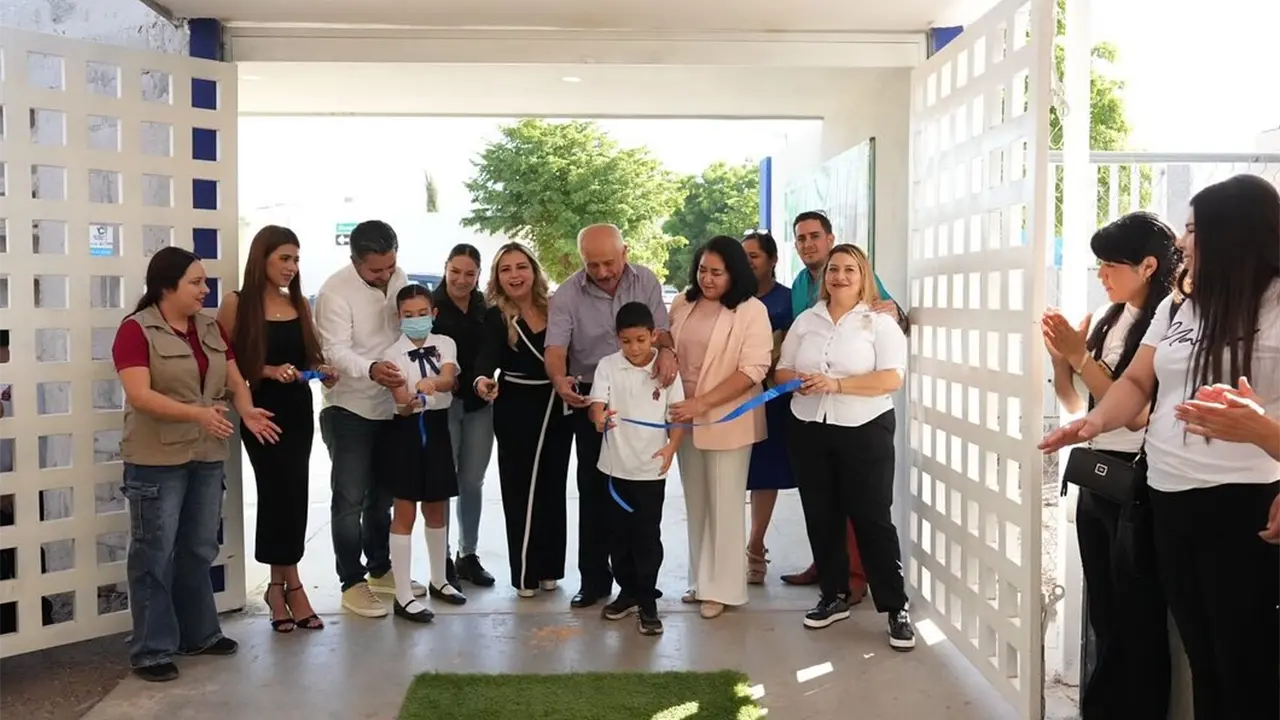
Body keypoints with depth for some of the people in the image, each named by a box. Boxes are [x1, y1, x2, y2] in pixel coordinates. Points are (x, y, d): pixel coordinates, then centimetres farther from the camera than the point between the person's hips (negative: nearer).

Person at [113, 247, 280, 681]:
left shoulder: (211, 328, 10)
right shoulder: (136, 330, -10)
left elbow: (236, 382, 9)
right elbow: (139, 395, -20)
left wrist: (247, 411, -13)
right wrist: (196, 413, -31)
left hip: (207, 457, 7)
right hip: (156, 460, -6)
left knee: (199, 550, 15)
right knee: (155, 553, 0)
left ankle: (199, 634, 27)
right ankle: (150, 650, 9)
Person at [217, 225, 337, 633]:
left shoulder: (300, 304, 9)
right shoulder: (237, 304, -6)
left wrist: (323, 371, -2)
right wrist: (268, 371, -18)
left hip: (298, 409, 5)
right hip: (262, 410, -5)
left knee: (289, 495, 8)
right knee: (282, 493, -3)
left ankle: (278, 584, 20)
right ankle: (291, 584, 12)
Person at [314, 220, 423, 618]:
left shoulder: (399, 278, 1)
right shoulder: (335, 292, -19)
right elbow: (337, 351, -28)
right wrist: (371, 369, -46)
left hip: (390, 406, 6)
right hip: (350, 409, -6)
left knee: (382, 496, 17)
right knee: (350, 499, -1)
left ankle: (380, 570, 31)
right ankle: (352, 583, 10)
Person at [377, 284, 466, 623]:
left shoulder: (445, 344, 0)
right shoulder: (393, 355, -8)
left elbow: (449, 379, -20)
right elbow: (401, 404, -17)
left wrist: (432, 383, -42)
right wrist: (409, 402, -40)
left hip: (437, 429, 4)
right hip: (406, 433, -3)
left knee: (437, 510, 16)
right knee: (404, 514, 0)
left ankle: (438, 580, 33)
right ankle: (403, 596, 5)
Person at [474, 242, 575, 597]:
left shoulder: (554, 308, 1)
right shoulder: (496, 317, -8)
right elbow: (487, 356, -26)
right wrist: (482, 379, -44)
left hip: (557, 407, 4)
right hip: (517, 410, -3)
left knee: (553, 488, 11)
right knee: (521, 490, 2)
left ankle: (549, 567, 23)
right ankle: (525, 572, 11)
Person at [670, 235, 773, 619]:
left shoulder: (752, 310, -10)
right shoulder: (683, 304, 6)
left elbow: (753, 370, -16)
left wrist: (702, 403, -22)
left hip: (726, 420, -5)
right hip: (686, 418, 5)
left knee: (724, 503, 3)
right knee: (696, 502, 13)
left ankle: (721, 587, 14)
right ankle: (700, 580, 26)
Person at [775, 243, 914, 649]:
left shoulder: (880, 323, -3)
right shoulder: (806, 321, 10)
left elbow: (891, 379, -14)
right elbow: (781, 371, 10)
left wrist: (835, 384, -22)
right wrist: (798, 382, -14)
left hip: (864, 432, -4)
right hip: (810, 431, 4)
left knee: (873, 519, -3)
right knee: (821, 518, 10)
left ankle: (896, 608, 6)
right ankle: (834, 597, 25)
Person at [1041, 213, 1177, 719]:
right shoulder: (1107, 317, 7)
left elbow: (1138, 413, -19)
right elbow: (1075, 403, 14)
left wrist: (1081, 357, -18)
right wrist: (1060, 358, -3)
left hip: (1138, 483, -8)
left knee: (1137, 621, 8)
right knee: (1102, 613, 20)